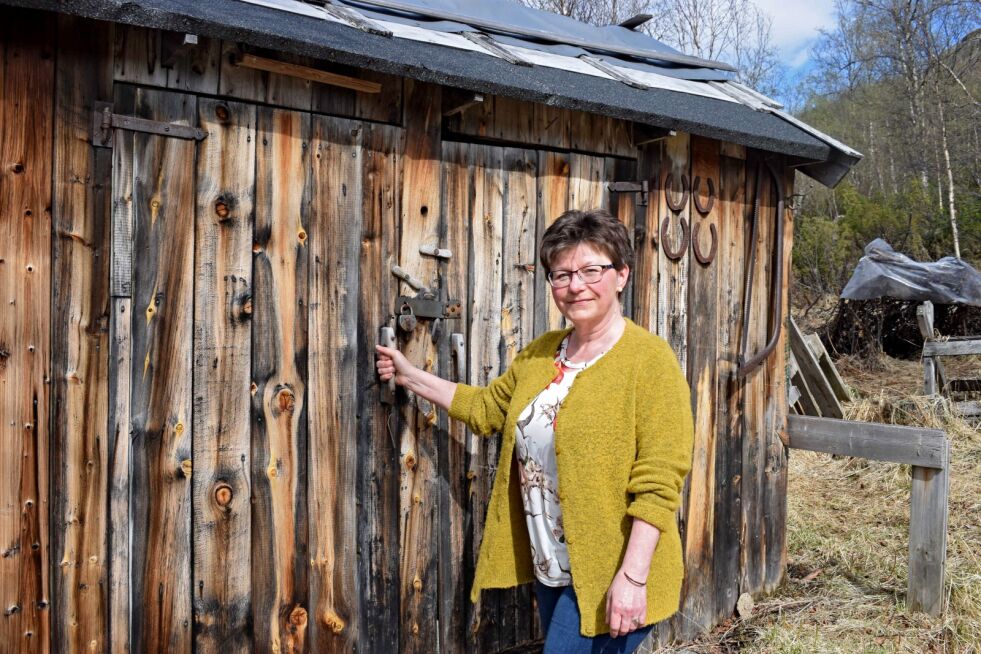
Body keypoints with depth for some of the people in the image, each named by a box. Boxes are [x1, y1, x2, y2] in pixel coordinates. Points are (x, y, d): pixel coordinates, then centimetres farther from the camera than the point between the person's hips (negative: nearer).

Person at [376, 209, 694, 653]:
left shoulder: (649, 359, -16)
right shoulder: (541, 353, 6)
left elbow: (658, 485, -20)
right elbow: (486, 407, 21)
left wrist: (632, 576, -23)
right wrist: (410, 376, 20)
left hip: (606, 577, -7)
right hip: (550, 568, 7)